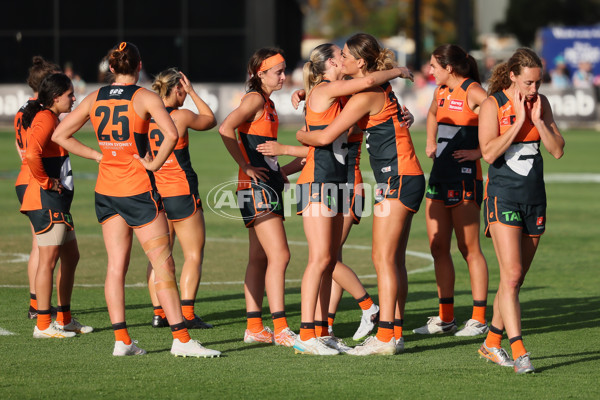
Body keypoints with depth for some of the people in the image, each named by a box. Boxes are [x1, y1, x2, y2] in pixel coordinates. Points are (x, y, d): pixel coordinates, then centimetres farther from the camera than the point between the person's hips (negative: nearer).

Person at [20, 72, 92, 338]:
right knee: (48, 258, -9)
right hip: (46, 200, -11)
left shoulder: (52, 119, 18)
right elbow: (32, 155, -30)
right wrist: (46, 182, -18)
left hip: (58, 201, 11)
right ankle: (43, 325, -8)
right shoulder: (45, 119, -15)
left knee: (70, 256, 15)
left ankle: (65, 318, 22)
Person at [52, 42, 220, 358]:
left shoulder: (94, 99, 6)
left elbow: (60, 135, 10)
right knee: (163, 264, -3)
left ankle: (121, 340, 4)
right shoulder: (144, 97, -8)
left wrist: (97, 155, 9)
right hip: (138, 189, -5)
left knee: (116, 265, 7)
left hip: (106, 189, 5)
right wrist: (155, 163, -10)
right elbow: (171, 134, -24)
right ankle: (180, 339, -5)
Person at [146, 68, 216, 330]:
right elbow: (211, 120, 7)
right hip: (181, 192, -5)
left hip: (153, 191, 6)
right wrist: (193, 93, 10)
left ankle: (158, 313, 6)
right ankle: (187, 315, -7)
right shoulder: (181, 117, -12)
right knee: (193, 255, 1)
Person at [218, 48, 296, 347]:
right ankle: (280, 329, -17)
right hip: (256, 188, -10)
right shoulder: (255, 99, -11)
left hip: (267, 186, 10)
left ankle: (254, 327, 13)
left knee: (259, 258, 10)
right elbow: (225, 129, -25)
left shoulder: (267, 102, 18)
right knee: (279, 255, -14)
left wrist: (278, 170, 15)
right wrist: (247, 167, -22)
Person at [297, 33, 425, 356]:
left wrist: (299, 135, 5)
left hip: (398, 179, -10)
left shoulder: (367, 95, -15)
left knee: (384, 258, -11)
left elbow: (325, 137, -15)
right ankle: (395, 332, 10)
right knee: (394, 260, 9)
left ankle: (384, 337, -13)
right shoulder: (379, 88, 14)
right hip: (404, 178, 10)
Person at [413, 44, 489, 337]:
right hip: (440, 175, 8)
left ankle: (479, 319, -1)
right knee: (438, 248, 7)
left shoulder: (472, 91, -11)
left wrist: (480, 151, -19)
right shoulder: (441, 92, 14)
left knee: (469, 249, -5)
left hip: (464, 176, -8)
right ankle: (445, 318, 14)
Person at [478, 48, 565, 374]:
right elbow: (489, 152, -19)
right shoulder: (493, 105, -8)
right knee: (511, 275, -15)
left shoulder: (541, 103, 6)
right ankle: (518, 353, -19)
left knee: (515, 278, 9)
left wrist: (538, 120, -11)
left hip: (534, 196, 5)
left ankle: (492, 342, 23)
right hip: (503, 196, -5)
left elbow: (557, 150, 2)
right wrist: (519, 122, -19)